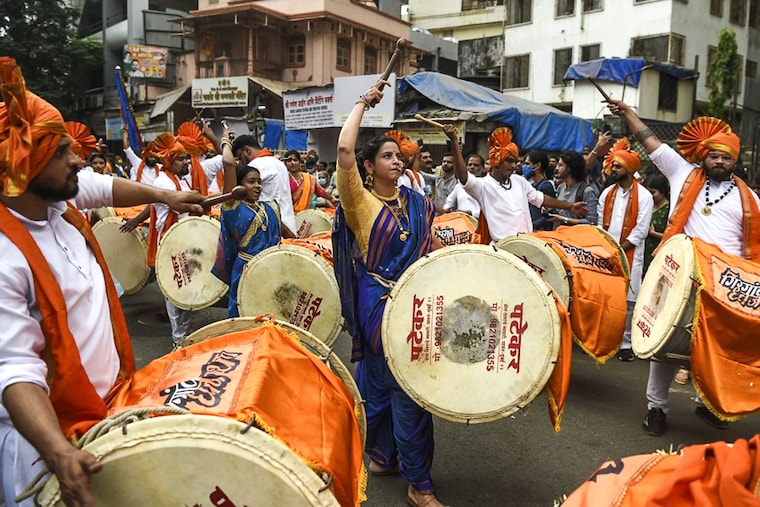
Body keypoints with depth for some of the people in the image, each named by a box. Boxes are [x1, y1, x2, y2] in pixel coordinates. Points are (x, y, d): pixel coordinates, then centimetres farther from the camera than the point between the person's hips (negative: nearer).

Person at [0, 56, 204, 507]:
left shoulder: (59, 198, -5)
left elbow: (104, 186, 19)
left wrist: (164, 196, 27)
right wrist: (60, 453, -43)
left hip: (110, 400, 8)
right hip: (50, 430, -8)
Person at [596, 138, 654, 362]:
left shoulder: (643, 196, -5)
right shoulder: (607, 193, 10)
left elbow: (640, 230, -9)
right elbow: (600, 224, 11)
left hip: (630, 256, -4)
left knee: (627, 300, -1)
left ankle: (625, 343, 8)